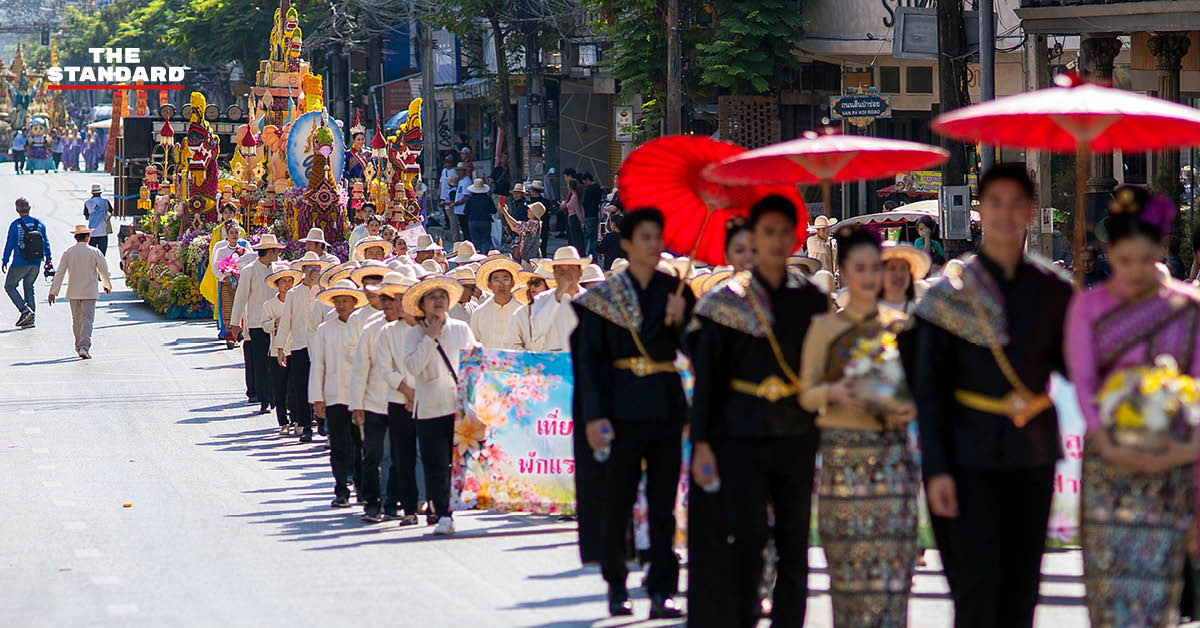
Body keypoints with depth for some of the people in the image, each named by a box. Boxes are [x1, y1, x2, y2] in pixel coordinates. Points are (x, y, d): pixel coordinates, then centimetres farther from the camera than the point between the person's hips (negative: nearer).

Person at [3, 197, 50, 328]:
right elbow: (46, 243, 8)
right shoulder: (39, 224, 2)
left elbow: (9, 244, -8)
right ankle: (30, 319, 12)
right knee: (28, 288, 16)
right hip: (36, 263, 5)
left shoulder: (15, 225, -11)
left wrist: (5, 261, 0)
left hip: (19, 263, -5)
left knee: (9, 286, 10)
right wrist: (48, 259, 16)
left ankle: (24, 310, -8)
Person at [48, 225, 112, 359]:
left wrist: (53, 292, 0)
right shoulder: (94, 252, -6)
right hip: (89, 292, -3)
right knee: (87, 319, -5)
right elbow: (104, 271, 0)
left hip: (73, 292, 3)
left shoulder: (68, 253, -1)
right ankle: (84, 347, -20)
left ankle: (79, 346, 27)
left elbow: (59, 273, -3)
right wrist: (107, 285, 20)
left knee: (76, 320, 16)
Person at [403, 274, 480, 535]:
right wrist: (431, 338, -11)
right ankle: (442, 515, -3)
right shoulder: (414, 334, 4)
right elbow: (413, 366, -11)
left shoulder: (461, 329, 11)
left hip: (462, 405, 2)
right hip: (431, 409, -2)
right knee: (436, 467, -5)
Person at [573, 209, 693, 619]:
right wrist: (594, 415, -10)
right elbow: (589, 358, -3)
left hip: (666, 407, 2)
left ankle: (662, 591, 2)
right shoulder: (605, 297, 1)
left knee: (663, 504, 1)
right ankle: (616, 588, 10)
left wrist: (680, 321, -14)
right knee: (618, 499, -1)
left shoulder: (676, 292, 9)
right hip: (624, 409, -2)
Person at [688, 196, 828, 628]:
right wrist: (701, 442, -5)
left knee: (794, 544, 3)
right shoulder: (726, 301, 1)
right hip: (742, 438, -3)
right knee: (748, 539, -9)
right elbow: (705, 377, 1)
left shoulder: (811, 300, 8)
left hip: (798, 438, 3)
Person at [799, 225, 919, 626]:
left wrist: (909, 409, -9)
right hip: (842, 453, -1)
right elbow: (806, 394, 3)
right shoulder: (825, 327, 5)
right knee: (847, 557, -1)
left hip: (892, 453, 1)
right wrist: (834, 392, -18)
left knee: (891, 557, -6)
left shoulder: (899, 325, 8)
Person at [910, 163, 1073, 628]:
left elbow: (1068, 362, 12)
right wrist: (935, 469, -10)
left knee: (1021, 589, 7)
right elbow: (927, 388, -3)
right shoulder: (952, 293, -2)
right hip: (970, 461, -3)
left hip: (1032, 456, 3)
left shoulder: (1050, 289, 6)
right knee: (977, 587, -10)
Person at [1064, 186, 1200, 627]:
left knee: (1159, 574, -3)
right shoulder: (1088, 306, 5)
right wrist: (1107, 443, -16)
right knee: (1110, 571, -7)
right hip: (1109, 457, 0)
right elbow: (1082, 383, -2)